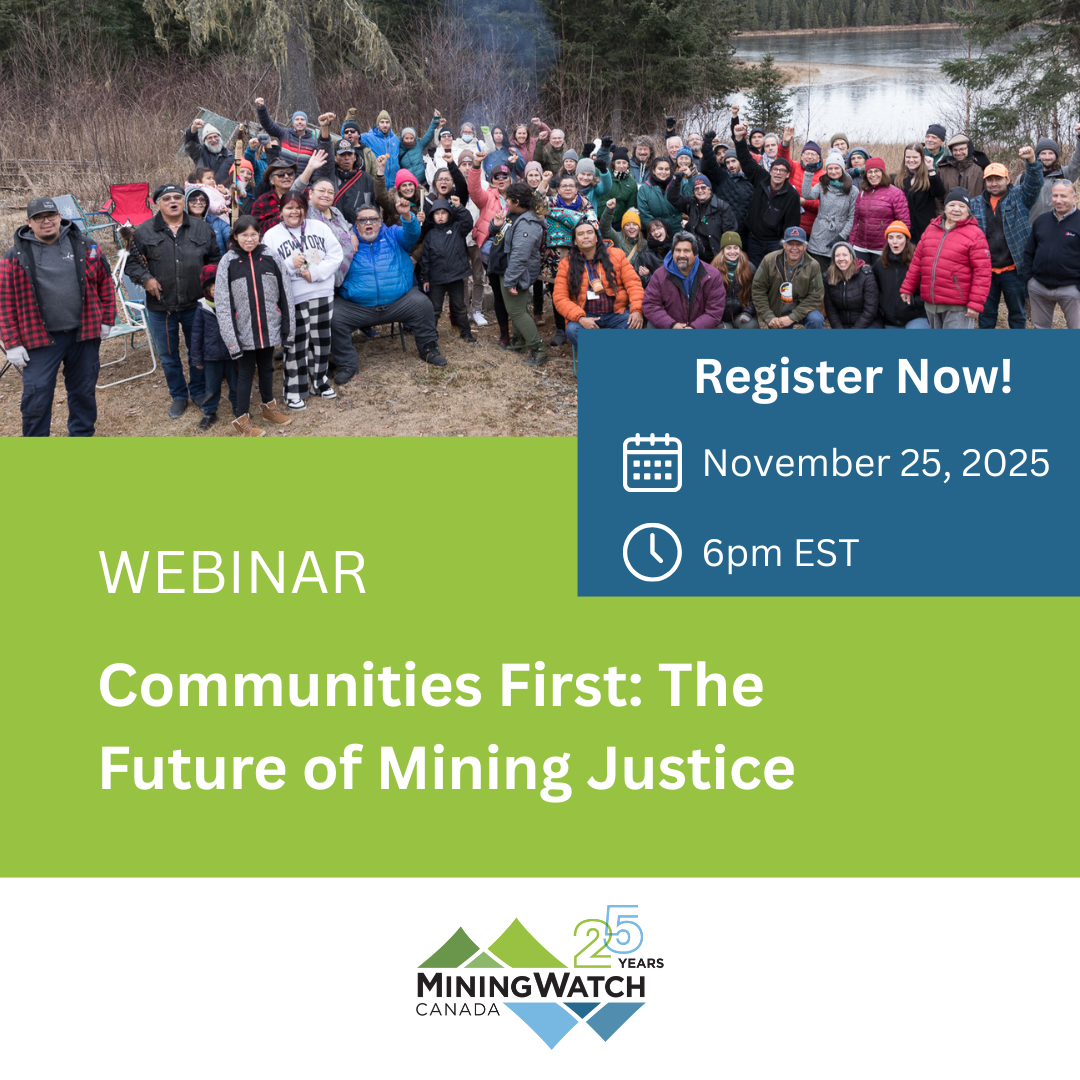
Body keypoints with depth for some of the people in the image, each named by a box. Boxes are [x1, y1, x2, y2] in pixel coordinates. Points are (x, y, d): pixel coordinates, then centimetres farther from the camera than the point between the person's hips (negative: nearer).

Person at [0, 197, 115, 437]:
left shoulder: (86, 247, 2)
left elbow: (105, 283, 11)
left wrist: (107, 319, 8)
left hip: (84, 335, 2)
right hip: (40, 338, -2)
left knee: (84, 391, 13)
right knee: (36, 397, -1)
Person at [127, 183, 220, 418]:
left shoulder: (201, 228, 3)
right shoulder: (144, 232, -2)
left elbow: (215, 259, 13)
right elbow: (132, 261, 3)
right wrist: (145, 278, -12)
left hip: (195, 304, 1)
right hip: (160, 307, 0)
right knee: (168, 355, 11)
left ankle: (199, 391, 32)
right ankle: (178, 395, 28)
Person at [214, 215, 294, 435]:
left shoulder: (270, 258, -2)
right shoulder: (228, 262, -6)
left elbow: (285, 295, 1)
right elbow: (222, 303, -8)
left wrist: (287, 329, -1)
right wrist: (230, 337, -13)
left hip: (268, 327, 2)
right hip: (244, 331, -2)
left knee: (266, 368, 18)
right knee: (246, 372, 5)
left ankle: (269, 407, 38)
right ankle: (242, 420, 15)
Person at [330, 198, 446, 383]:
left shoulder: (393, 235, 11)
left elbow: (411, 234, -9)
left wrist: (406, 216, -29)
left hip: (398, 301, 1)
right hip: (356, 307, 0)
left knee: (422, 305, -21)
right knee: (333, 318, -23)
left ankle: (429, 349, 2)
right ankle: (347, 364, -6)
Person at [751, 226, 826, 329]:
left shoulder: (813, 266, -10)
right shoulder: (769, 261, -9)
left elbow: (815, 296, -11)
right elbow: (758, 290, -6)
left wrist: (792, 317, -21)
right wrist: (769, 317, -15)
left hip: (801, 311, -1)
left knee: (816, 320, -31)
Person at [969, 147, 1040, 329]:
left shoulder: (1019, 197, 1)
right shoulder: (975, 204, 9)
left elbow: (1034, 183, -16)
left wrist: (1031, 161, -35)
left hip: (1013, 269, -2)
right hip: (985, 270, 2)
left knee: (1017, 313, 9)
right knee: (986, 313, 12)